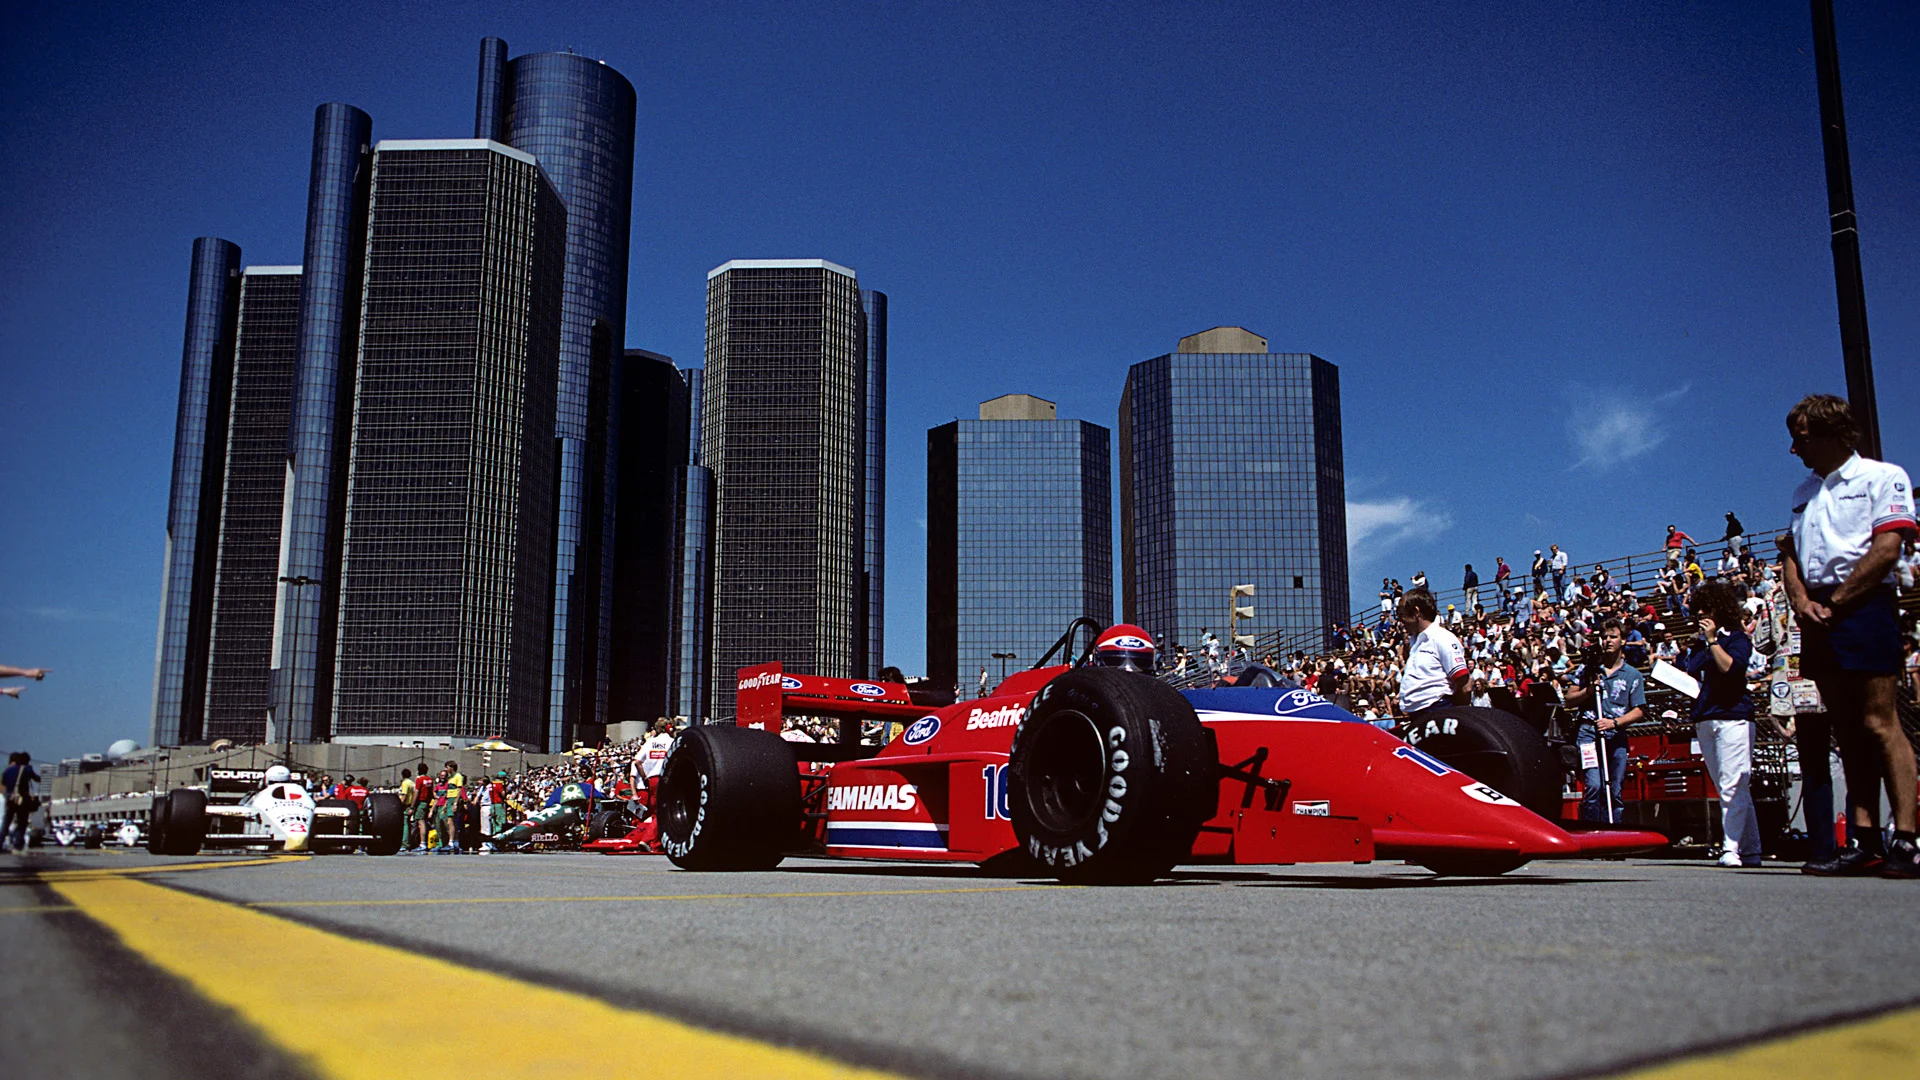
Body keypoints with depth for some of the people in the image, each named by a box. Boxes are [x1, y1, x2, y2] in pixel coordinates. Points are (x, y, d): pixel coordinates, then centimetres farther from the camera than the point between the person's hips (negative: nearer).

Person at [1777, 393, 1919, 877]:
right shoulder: (1803, 491, 22)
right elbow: (1790, 554, 17)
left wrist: (1835, 603, -10)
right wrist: (1802, 602, -2)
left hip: (1864, 606, -6)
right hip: (1817, 617, 6)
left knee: (1878, 722, -11)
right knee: (1845, 729, 4)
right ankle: (1865, 842, 4)